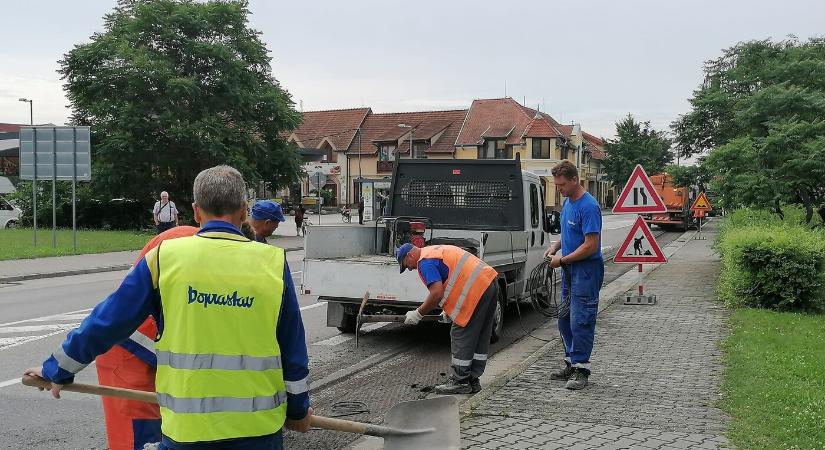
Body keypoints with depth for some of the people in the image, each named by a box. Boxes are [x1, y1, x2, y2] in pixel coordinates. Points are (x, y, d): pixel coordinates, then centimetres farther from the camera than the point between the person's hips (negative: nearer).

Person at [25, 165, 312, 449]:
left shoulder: (165, 257, -5)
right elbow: (293, 349, 2)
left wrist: (57, 371, 18)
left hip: (186, 427, 0)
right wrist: (298, 410, 17)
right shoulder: (273, 263, -4)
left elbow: (107, 322, 2)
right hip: (259, 427, 0)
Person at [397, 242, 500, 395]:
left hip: (477, 289, -10)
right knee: (480, 338, 15)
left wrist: (418, 313, -6)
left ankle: (460, 382, 8)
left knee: (461, 337, 1)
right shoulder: (435, 251, 25)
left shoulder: (425, 262, -7)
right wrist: (449, 310, 27)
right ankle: (473, 380, 23)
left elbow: (437, 293, -17)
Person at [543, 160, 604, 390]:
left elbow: (591, 246, -21)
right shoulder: (567, 202, 10)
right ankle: (571, 363, 25)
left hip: (587, 270, -9)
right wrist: (556, 245, 5)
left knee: (580, 321, -6)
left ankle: (581, 369, 1)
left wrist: (562, 261, -14)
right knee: (565, 319, 14)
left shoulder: (588, 206, -19)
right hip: (570, 270, 9)